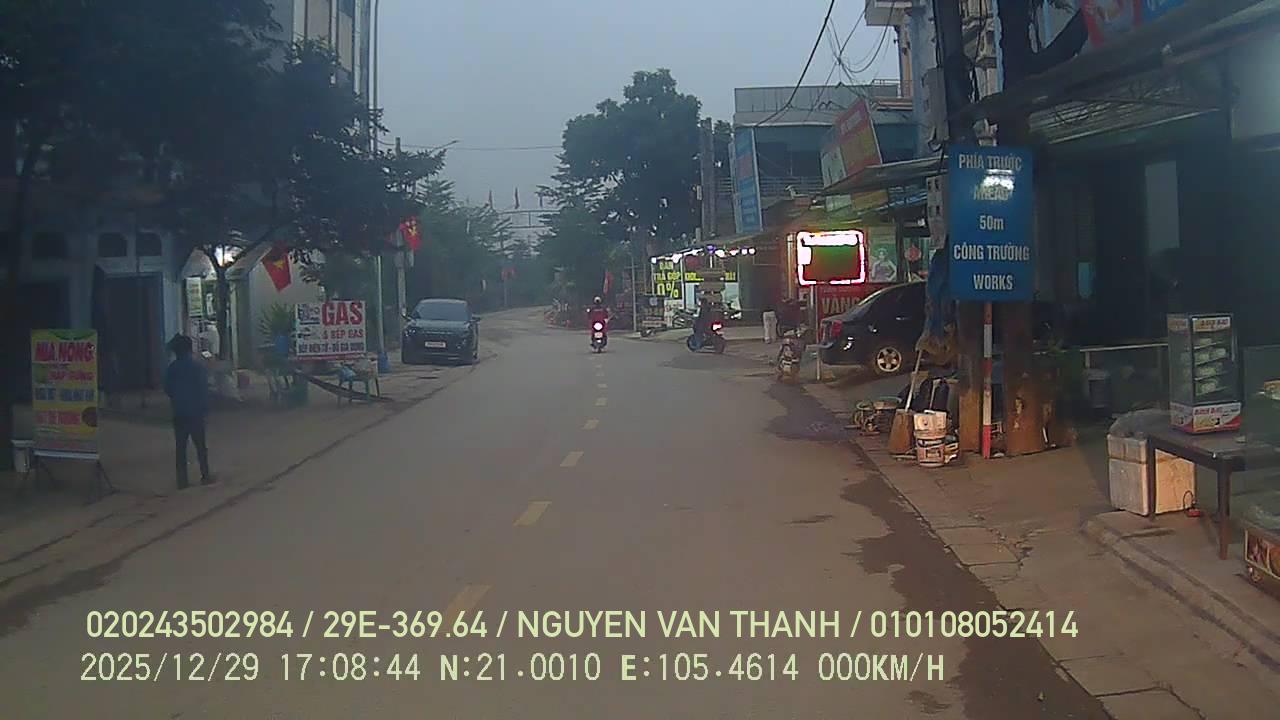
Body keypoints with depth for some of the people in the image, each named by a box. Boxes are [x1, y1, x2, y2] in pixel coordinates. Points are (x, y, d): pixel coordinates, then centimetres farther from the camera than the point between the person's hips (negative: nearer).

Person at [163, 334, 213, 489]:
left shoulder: (171, 369, -2)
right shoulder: (197, 367, -9)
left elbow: (167, 390, 4)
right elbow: (204, 389, -9)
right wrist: (205, 407, 1)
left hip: (179, 413, 2)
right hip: (195, 412, -2)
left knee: (180, 447, 6)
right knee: (200, 444, 8)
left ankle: (182, 480, 4)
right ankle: (205, 475, 10)